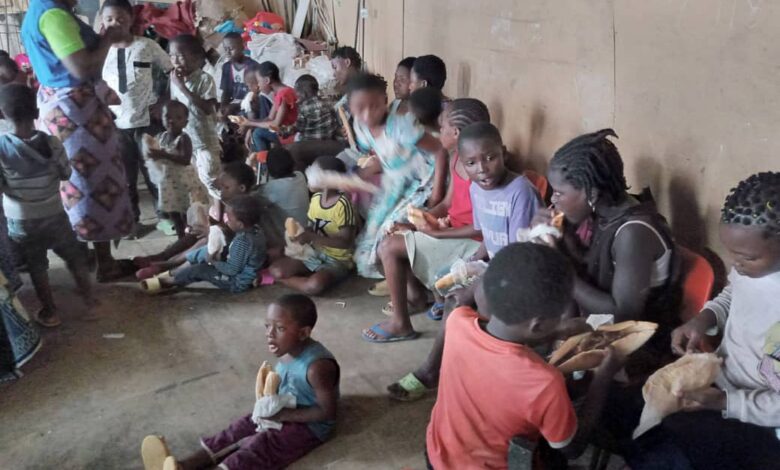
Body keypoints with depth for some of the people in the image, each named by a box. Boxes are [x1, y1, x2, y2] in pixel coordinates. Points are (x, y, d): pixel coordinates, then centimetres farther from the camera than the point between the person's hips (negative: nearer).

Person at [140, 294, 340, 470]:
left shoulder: (318, 366, -31)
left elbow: (328, 412, -27)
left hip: (309, 426, -8)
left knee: (257, 446, -22)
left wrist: (283, 415, -24)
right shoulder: (287, 351, -4)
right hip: (285, 412, 8)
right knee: (238, 430, -5)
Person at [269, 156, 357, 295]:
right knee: (276, 270, -13)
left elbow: (345, 242, -22)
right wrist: (301, 234, -11)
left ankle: (290, 280, -6)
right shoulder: (315, 198, 4)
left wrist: (311, 237, -26)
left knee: (315, 286, -34)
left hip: (338, 260, -6)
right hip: (314, 253, 6)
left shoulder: (342, 204, -19)